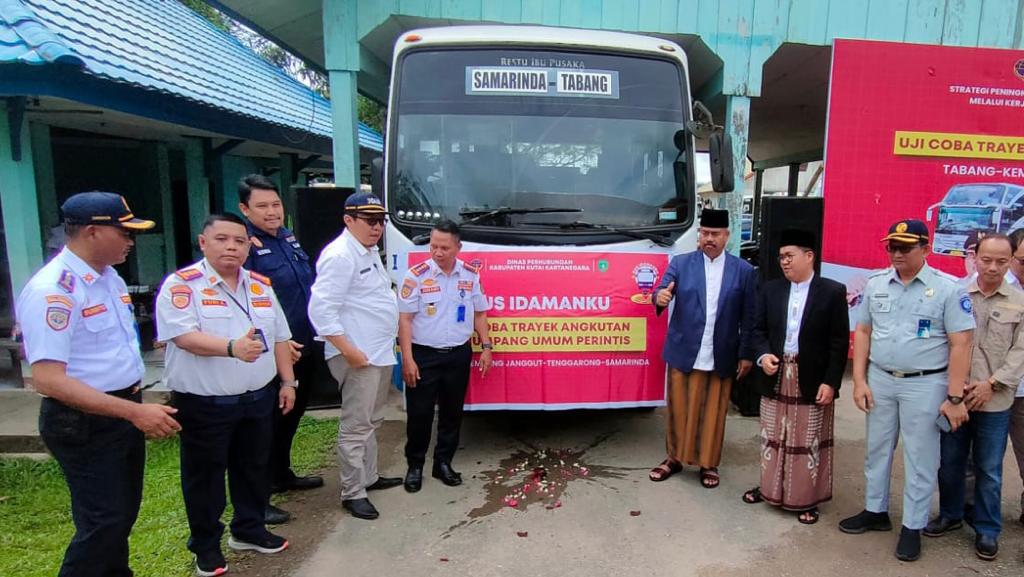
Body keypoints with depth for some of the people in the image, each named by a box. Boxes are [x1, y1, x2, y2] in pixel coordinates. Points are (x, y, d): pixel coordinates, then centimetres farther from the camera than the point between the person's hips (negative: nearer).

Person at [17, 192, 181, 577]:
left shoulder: (110, 277, 6)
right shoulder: (52, 291, -22)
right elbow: (48, 379, -27)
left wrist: (140, 409, 14)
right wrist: (135, 411, -29)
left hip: (123, 412, 9)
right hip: (84, 423, -9)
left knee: (123, 513, 22)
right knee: (103, 523, 2)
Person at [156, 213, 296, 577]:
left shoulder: (261, 286, 7)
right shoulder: (181, 285, -10)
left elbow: (279, 338, 12)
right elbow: (185, 337, -23)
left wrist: (287, 382, 10)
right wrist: (232, 348, -38)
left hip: (257, 398, 5)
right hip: (204, 404, -5)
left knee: (253, 468, 18)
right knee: (204, 476, 10)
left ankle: (249, 530, 37)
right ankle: (206, 546, 29)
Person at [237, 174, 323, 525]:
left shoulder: (288, 237, 10)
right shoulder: (245, 245, -16)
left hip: (304, 348, 9)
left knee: (292, 415, 21)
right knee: (268, 421, 2)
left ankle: (282, 476, 40)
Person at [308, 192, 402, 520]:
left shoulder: (370, 251, 15)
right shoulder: (340, 255, -16)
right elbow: (321, 309, -22)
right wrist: (349, 351, -24)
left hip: (380, 352, 10)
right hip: (358, 356, -10)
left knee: (372, 421, 19)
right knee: (356, 425, -1)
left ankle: (369, 477, 33)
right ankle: (353, 493, 10)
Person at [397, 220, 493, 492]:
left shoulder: (471, 275, 2)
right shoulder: (416, 275, -9)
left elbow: (479, 314, 11)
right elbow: (405, 319, -9)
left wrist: (486, 347, 3)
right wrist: (407, 359, -13)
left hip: (459, 355, 3)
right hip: (424, 355, -3)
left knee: (452, 412, 13)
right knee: (419, 414, 4)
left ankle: (444, 463, 28)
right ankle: (415, 466, 22)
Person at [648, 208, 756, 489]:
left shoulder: (744, 271, 1)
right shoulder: (680, 263, 2)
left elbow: (748, 317, 2)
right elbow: (663, 292, -10)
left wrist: (746, 354, 1)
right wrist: (660, 297, -34)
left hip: (721, 357, 0)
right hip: (683, 353, 0)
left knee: (713, 412, 11)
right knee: (680, 409, 9)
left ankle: (709, 464, 27)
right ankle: (674, 458, 27)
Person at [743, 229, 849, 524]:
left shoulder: (833, 291, -6)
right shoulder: (770, 289, 5)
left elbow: (839, 342, -7)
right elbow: (759, 329, 8)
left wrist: (831, 382, -12)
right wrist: (763, 355, -12)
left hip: (812, 381, -3)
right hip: (776, 377, 4)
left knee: (809, 442, 7)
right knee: (772, 438, 15)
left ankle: (808, 499, 22)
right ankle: (770, 488, 32)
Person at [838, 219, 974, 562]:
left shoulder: (948, 288, -8)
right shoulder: (876, 283, 3)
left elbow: (960, 344, -9)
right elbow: (863, 332, 7)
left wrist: (954, 398, -12)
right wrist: (859, 381, 1)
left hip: (925, 385, -4)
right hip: (879, 380, 4)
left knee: (920, 459, 7)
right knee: (877, 450, 15)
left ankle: (912, 527, 22)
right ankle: (875, 511, 32)